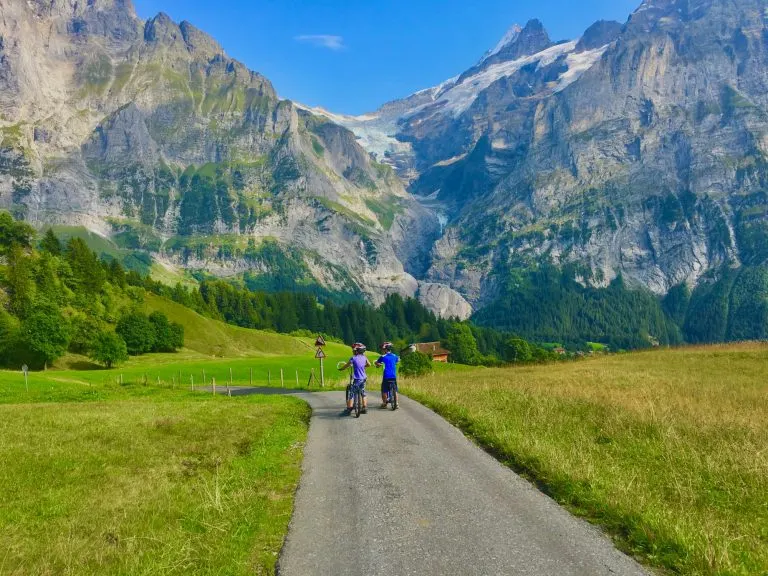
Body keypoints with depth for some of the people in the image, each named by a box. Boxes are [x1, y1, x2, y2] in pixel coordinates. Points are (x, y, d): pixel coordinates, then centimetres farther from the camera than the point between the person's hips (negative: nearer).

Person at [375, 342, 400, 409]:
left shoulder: (383, 357, -4)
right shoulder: (394, 356, 8)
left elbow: (377, 363, 9)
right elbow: (398, 360, 30)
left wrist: (378, 365, 31)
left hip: (386, 376, -4)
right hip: (394, 376, 4)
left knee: (384, 390, 8)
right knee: (395, 390, 13)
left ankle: (384, 403, 11)